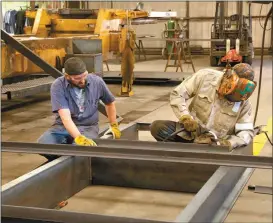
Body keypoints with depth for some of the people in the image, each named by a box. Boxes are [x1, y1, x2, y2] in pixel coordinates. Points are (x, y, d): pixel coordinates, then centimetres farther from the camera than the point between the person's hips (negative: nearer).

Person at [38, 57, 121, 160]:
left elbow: (109, 103, 14)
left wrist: (114, 126, 13)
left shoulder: (97, 82, -8)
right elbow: (65, 116, -28)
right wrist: (78, 137, -42)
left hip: (88, 127, 0)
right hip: (63, 126, 0)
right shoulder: (58, 86, -16)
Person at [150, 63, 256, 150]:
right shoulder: (205, 76, -12)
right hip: (190, 133, 2)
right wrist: (185, 117, -21)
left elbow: (247, 132, -5)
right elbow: (177, 94, -6)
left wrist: (230, 142, -26)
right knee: (157, 127, -22)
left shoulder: (243, 102, -10)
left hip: (216, 144, -1)